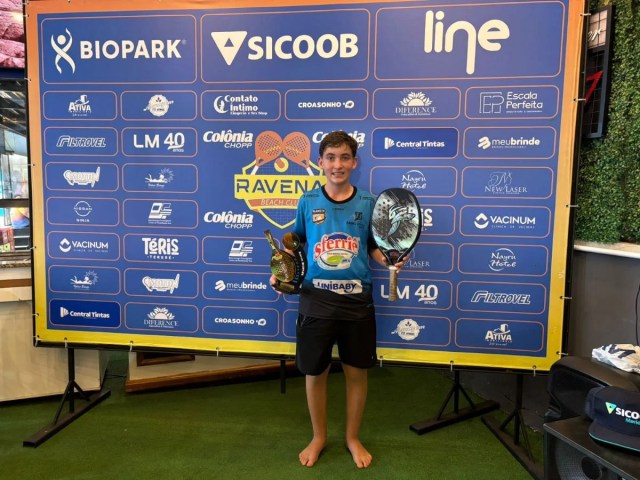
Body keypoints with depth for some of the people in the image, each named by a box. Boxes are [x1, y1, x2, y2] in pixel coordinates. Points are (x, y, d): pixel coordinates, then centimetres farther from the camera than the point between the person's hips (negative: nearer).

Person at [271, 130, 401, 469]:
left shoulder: (368, 203, 0)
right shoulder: (308, 202, 0)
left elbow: (374, 247, 9)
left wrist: (388, 261, -11)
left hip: (357, 302, 0)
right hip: (316, 300, 0)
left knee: (357, 372, 12)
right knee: (315, 373, 11)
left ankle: (353, 437, 36)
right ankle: (318, 437, 36)